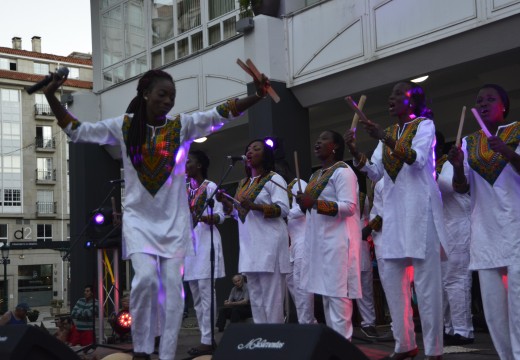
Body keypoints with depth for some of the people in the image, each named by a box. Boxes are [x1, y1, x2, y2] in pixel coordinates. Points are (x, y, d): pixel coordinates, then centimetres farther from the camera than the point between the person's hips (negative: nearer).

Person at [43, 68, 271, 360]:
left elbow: (223, 114, -7)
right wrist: (51, 96, -6)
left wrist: (257, 96, -21)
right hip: (139, 218, -1)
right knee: (146, 277, -19)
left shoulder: (183, 125, 1)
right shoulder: (123, 125, 1)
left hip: (174, 219, 1)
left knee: (173, 286, -3)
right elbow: (77, 131, 5)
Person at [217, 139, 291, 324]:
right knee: (255, 298, 10)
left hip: (269, 245, -8)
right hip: (249, 246, 8)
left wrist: (255, 206, -23)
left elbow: (283, 209, -13)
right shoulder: (243, 184, 20)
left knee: (271, 298, -7)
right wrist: (225, 202, 7)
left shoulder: (274, 179, -2)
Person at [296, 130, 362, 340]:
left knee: (337, 292, -10)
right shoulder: (316, 176, 21)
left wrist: (316, 203, -23)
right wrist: (305, 204, 4)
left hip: (337, 241, -9)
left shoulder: (343, 171, -7)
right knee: (326, 292, 8)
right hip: (319, 241, 9)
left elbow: (349, 206, -17)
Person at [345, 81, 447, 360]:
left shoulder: (425, 125, 0)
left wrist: (385, 139, -29)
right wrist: (354, 152, -8)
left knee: (425, 280, -7)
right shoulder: (388, 133, 17)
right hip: (394, 211, 7)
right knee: (391, 278, 6)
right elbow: (375, 173, 9)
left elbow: (417, 159, -18)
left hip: (419, 207, -7)